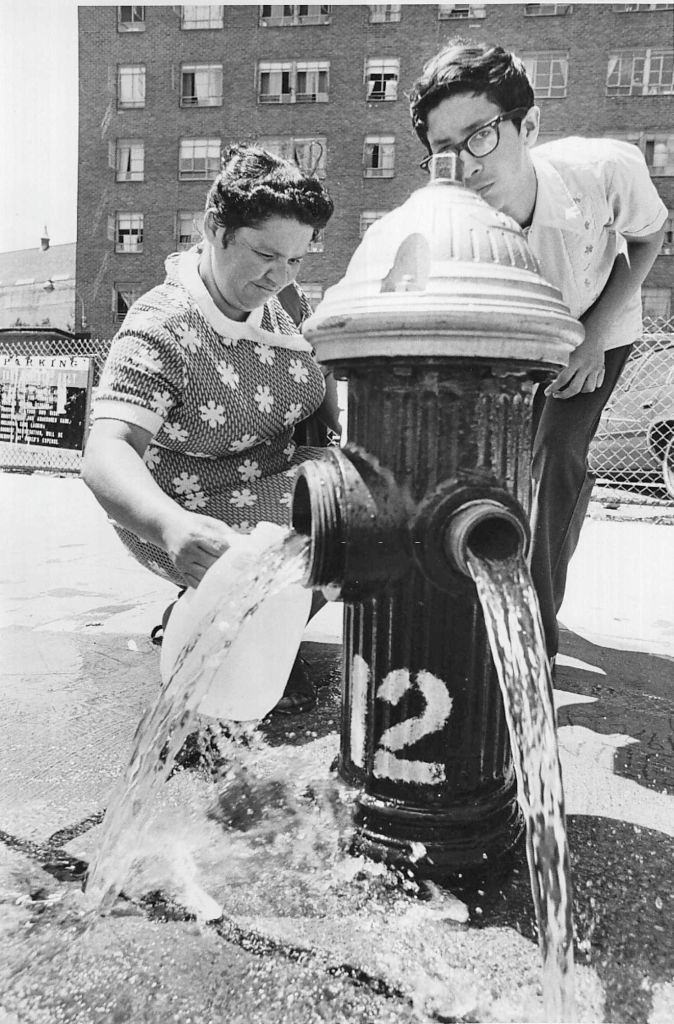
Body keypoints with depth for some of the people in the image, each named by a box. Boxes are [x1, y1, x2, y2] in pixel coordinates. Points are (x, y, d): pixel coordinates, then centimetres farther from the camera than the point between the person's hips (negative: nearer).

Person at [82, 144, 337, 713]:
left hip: (290, 483, 8)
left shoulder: (283, 299, -1)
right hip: (204, 525, -8)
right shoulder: (159, 330, -23)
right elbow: (107, 454, -35)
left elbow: (318, 382, 15)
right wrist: (173, 526, -55)